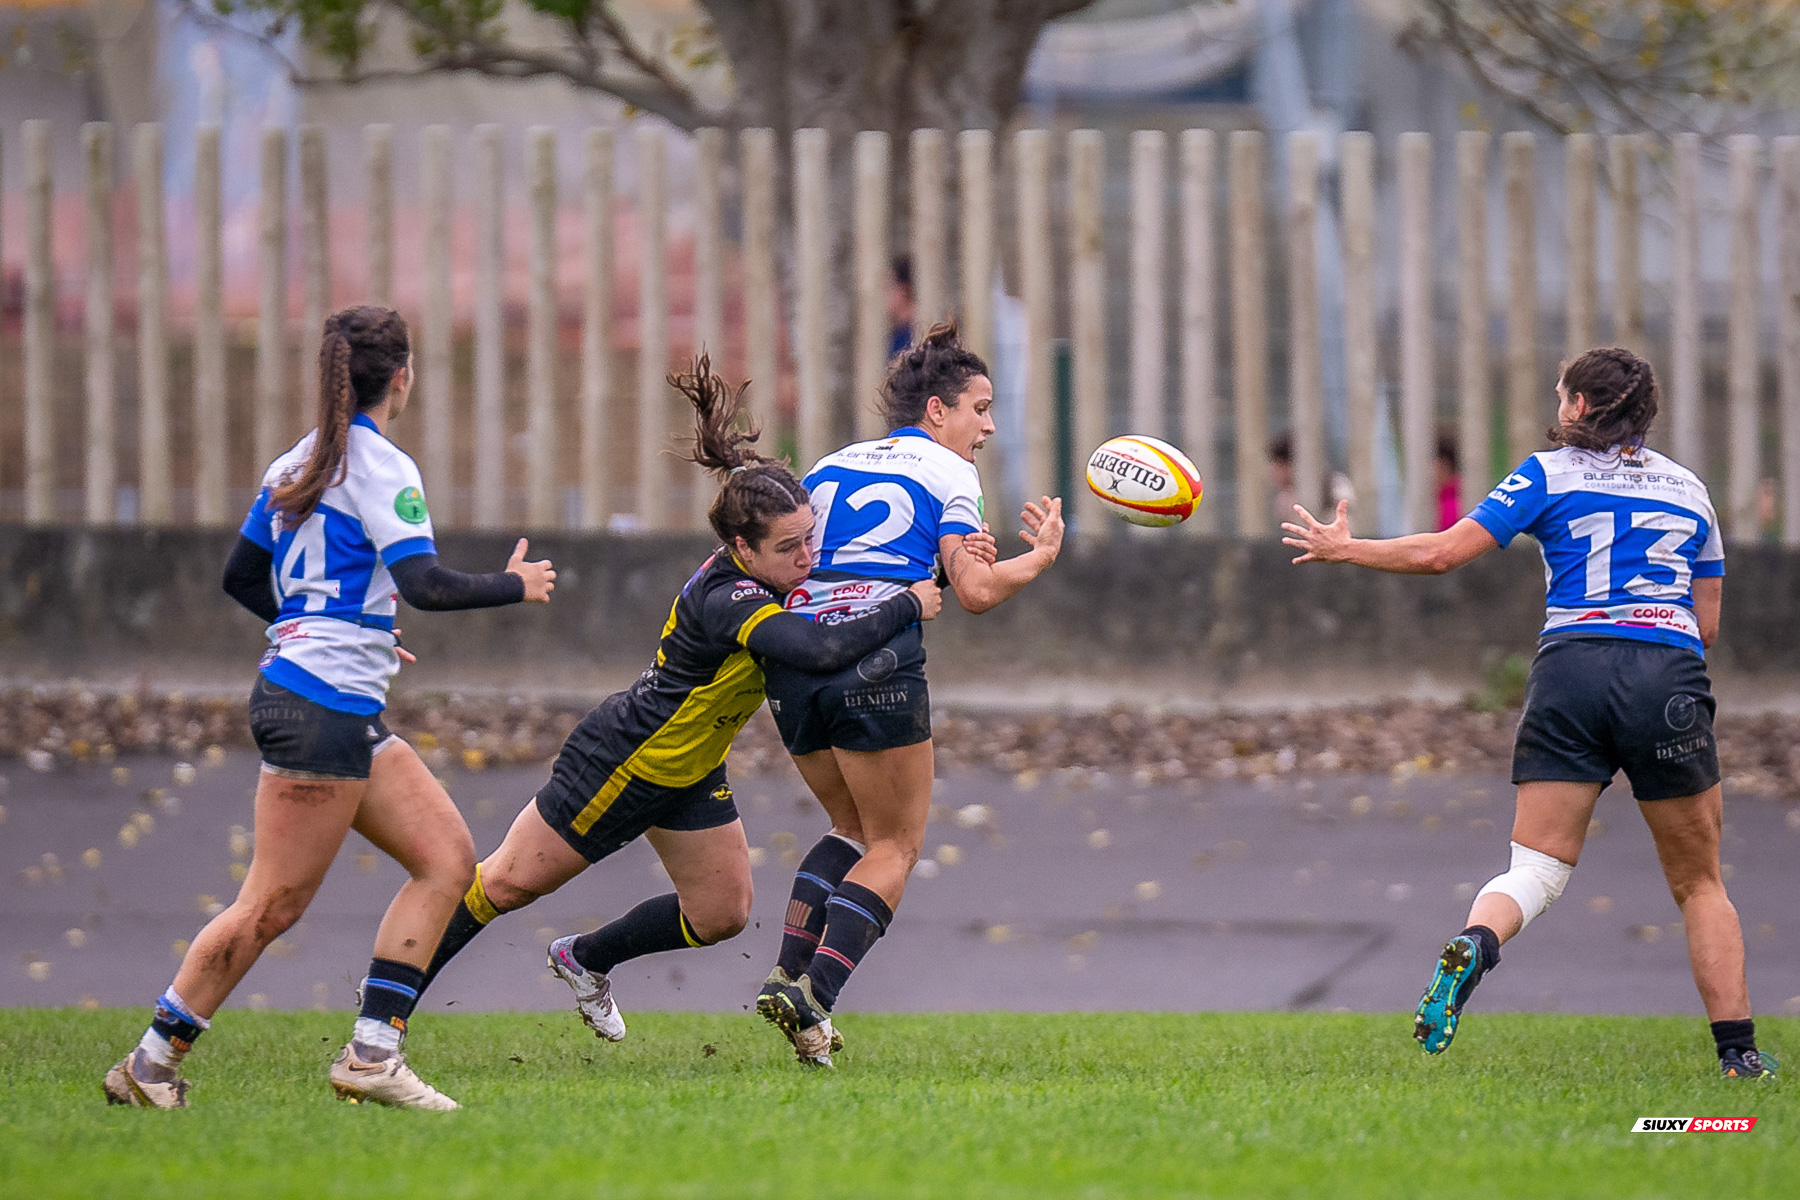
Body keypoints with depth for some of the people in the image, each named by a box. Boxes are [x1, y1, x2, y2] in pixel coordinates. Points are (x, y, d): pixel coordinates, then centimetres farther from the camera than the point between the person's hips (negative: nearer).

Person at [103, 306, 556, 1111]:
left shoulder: (297, 464, 14)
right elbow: (424, 585, -20)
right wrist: (514, 586, -4)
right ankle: (152, 1063, 0)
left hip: (347, 711, 10)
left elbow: (241, 578, 20)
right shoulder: (383, 468, -11)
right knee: (273, 905, -6)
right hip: (322, 705, -10)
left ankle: (371, 1054, -1)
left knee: (447, 856, 5)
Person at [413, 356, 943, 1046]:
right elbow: (824, 651, -51)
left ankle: (585, 961, 33)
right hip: (623, 761, -9)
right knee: (509, 884, 4)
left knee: (722, 916, 10)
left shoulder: (760, 577, -10)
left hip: (688, 771, 9)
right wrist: (907, 607, -38)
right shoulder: (730, 603, -36)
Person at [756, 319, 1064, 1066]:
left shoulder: (830, 465, 21)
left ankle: (787, 973, 7)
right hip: (877, 668, -6)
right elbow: (976, 590, -4)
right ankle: (816, 996, -13)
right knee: (895, 846, 5)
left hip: (793, 659, 6)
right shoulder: (948, 473, 4)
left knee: (854, 827, 24)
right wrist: (1041, 556, 13)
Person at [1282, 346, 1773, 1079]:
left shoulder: (1550, 474, 9)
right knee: (1699, 882, 12)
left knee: (1537, 869, -2)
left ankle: (1473, 944, -33)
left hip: (1571, 668, -1)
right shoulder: (1688, 488, 19)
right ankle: (1737, 1051, 6)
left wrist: (1341, 549, 17)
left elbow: (1441, 553, 5)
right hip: (1672, 682, 1)